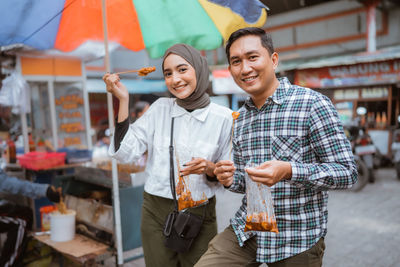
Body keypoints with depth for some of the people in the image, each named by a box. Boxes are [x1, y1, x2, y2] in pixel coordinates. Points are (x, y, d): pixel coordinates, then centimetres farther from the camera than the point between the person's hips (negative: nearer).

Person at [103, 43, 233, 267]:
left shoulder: (223, 117, -8)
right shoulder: (160, 108, -1)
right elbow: (126, 153, -6)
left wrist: (209, 169, -22)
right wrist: (123, 101, -10)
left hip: (198, 214, -1)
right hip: (155, 212, 2)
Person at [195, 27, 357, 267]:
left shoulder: (313, 104, -13)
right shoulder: (241, 117, 7)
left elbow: (347, 172, -14)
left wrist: (289, 171, -29)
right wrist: (231, 179, -8)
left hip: (297, 240, -4)